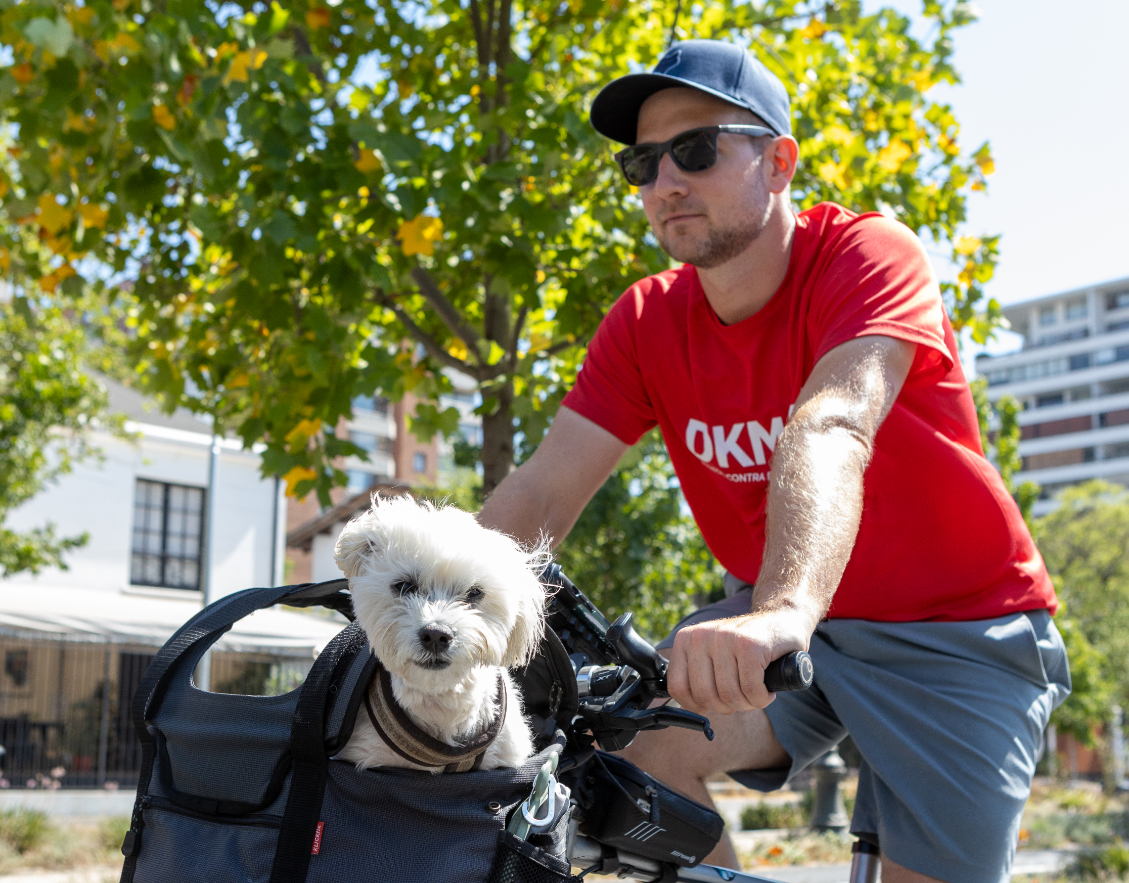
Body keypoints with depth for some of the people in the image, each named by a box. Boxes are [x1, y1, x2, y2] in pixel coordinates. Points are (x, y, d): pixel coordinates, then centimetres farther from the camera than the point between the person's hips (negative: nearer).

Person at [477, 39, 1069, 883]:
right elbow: (541, 493, -13)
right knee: (637, 741, -21)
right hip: (787, 625, 3)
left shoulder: (869, 255, -20)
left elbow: (829, 431, -39)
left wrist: (783, 611, -56)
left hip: (955, 631, -3)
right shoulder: (647, 322, -5)